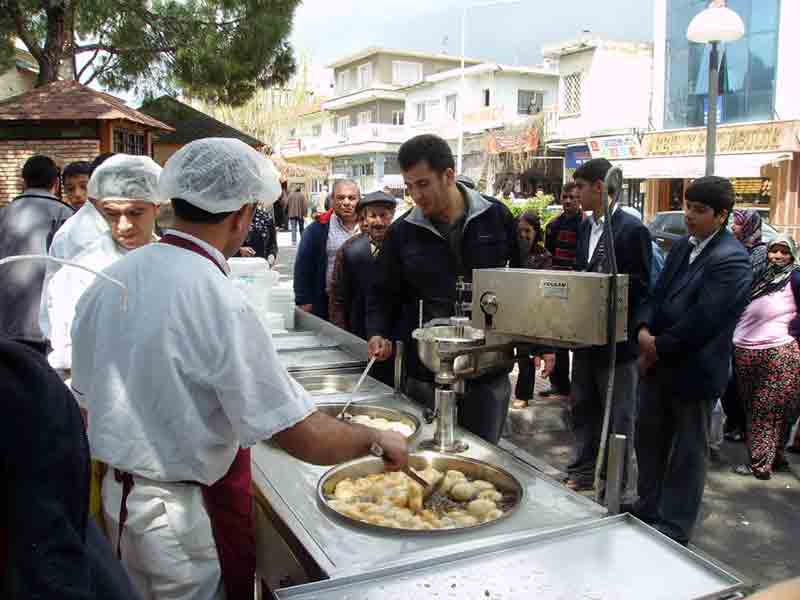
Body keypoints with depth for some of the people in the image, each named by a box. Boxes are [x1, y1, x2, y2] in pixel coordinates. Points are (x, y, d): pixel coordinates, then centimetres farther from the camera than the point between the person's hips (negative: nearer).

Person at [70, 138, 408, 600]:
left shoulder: (110, 281, -3)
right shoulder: (220, 304, -26)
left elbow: (86, 398, 7)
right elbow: (305, 437, -25)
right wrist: (378, 440, -8)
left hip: (117, 495, 7)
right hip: (190, 516, -7)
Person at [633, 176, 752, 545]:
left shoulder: (731, 261, -17)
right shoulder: (683, 246, 9)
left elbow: (701, 321, -22)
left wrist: (659, 349, -15)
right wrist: (643, 330, -9)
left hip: (693, 370, -8)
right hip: (659, 362, 8)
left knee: (687, 451, 8)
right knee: (648, 438, 19)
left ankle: (674, 527, 22)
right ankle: (648, 507, 37)